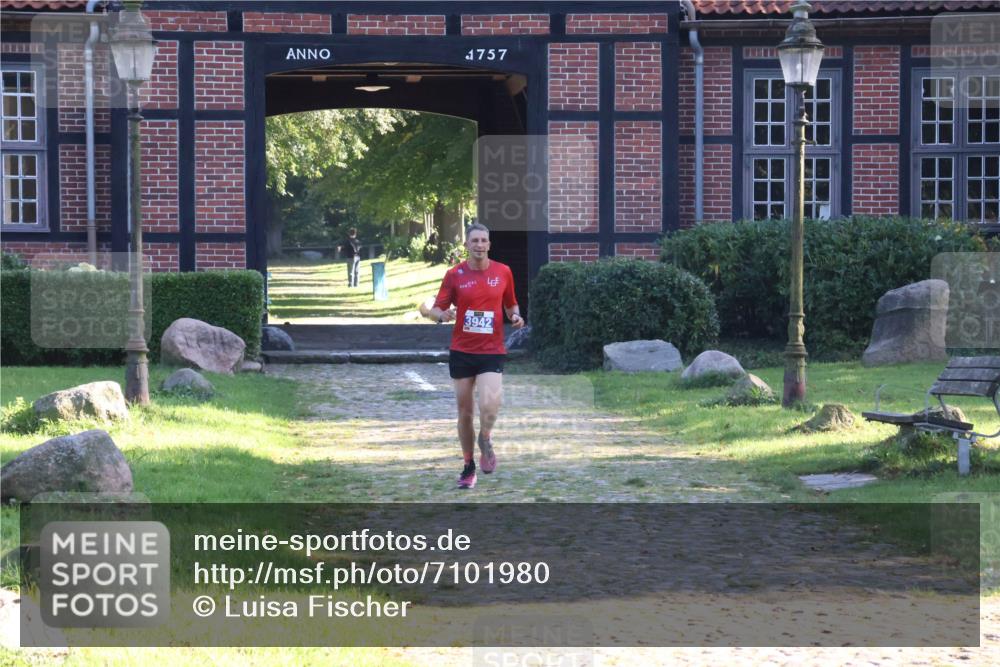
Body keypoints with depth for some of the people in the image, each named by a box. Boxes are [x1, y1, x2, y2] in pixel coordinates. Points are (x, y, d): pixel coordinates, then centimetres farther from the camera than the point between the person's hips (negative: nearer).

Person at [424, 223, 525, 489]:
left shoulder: (503, 272, 3)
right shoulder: (454, 274, -1)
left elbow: (511, 304, 17)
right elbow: (437, 309, 1)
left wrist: (515, 316, -4)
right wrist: (443, 314, -22)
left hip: (492, 350, -1)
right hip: (462, 351, 1)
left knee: (489, 404, -22)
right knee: (465, 410, 6)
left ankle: (485, 440, 11)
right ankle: (469, 466, 22)